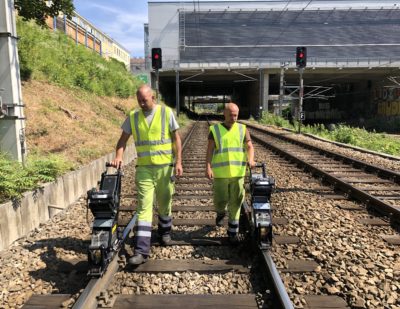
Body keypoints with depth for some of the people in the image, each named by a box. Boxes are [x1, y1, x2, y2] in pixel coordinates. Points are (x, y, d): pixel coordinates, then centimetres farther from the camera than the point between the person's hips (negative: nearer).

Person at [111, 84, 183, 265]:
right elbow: (123, 139, 7)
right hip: (144, 168, 1)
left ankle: (165, 232, 40)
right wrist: (118, 156, -11)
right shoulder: (133, 116, 3)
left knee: (164, 203, 14)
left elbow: (176, 138, -1)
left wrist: (179, 162, -7)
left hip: (165, 167, -1)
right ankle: (141, 250, -3)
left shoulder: (166, 112, -3)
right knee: (144, 207, -4)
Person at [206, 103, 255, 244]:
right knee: (221, 200, 2)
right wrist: (208, 167, -12)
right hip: (220, 172, -1)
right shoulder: (215, 130, 2)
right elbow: (210, 150, -2)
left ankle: (233, 231, 16)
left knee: (235, 202, 4)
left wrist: (251, 159, -19)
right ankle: (220, 213, 38)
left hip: (238, 172, 1)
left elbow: (250, 146, 0)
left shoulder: (242, 129, 6)